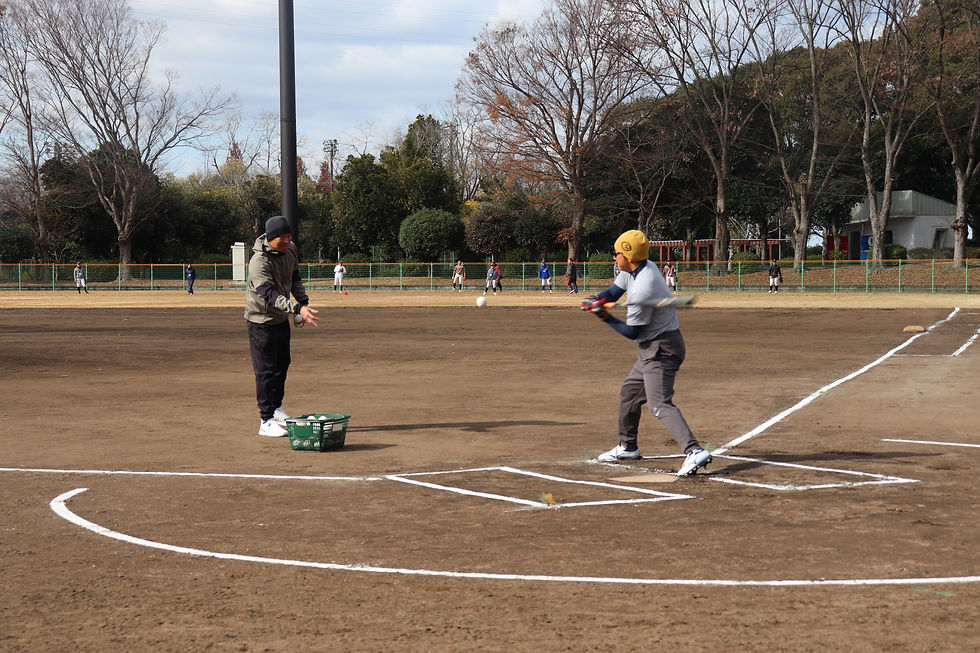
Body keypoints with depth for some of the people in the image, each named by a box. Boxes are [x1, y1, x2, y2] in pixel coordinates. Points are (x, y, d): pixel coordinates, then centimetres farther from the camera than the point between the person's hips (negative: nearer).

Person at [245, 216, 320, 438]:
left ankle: (275, 409, 34)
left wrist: (303, 301, 6)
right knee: (266, 370, -7)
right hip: (261, 320, -8)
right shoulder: (259, 262, -30)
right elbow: (269, 294, -40)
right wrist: (297, 308, -51)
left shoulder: (291, 249, -5)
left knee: (282, 364, 17)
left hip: (282, 318, 8)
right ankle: (266, 421, -2)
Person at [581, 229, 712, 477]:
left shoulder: (641, 289, -26)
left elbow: (632, 332, -18)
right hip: (650, 348, 11)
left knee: (659, 404, -22)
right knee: (629, 392, 24)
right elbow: (615, 290, 16)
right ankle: (628, 447, 39)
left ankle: (694, 451, -35)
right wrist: (597, 299, -5)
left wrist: (606, 317, -8)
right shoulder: (634, 270, 3)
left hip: (661, 349, -11)